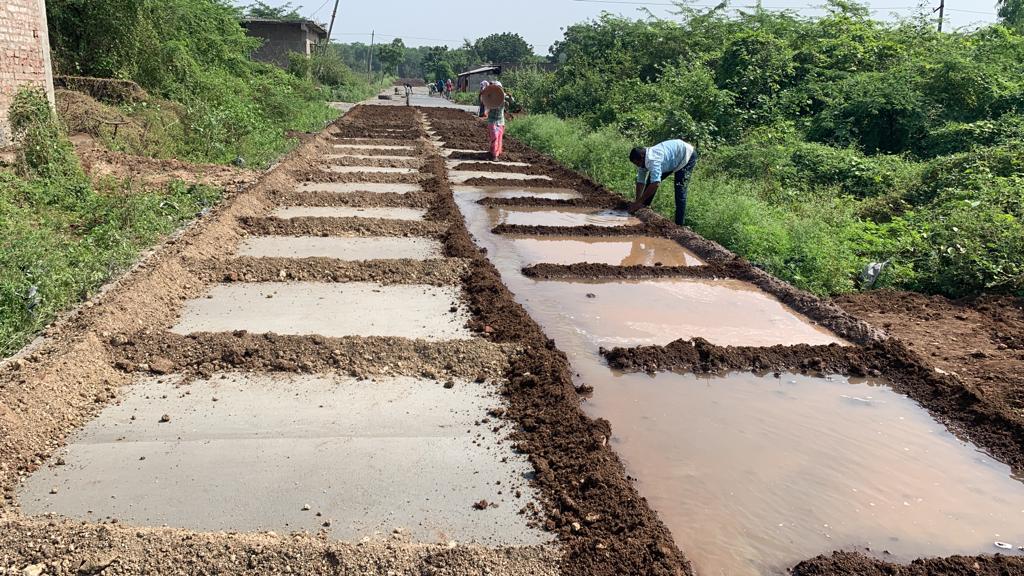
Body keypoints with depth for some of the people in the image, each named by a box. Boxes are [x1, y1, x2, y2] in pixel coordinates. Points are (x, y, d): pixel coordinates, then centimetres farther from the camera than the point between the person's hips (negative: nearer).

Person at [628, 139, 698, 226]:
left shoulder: (652, 159, -40)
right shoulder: (642, 161, -11)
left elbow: (655, 184, -46)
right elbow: (640, 182, -7)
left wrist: (638, 202, -42)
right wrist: (637, 201, -18)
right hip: (672, 161, 9)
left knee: (680, 190, -18)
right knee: (650, 181, 7)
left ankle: (679, 224, -13)